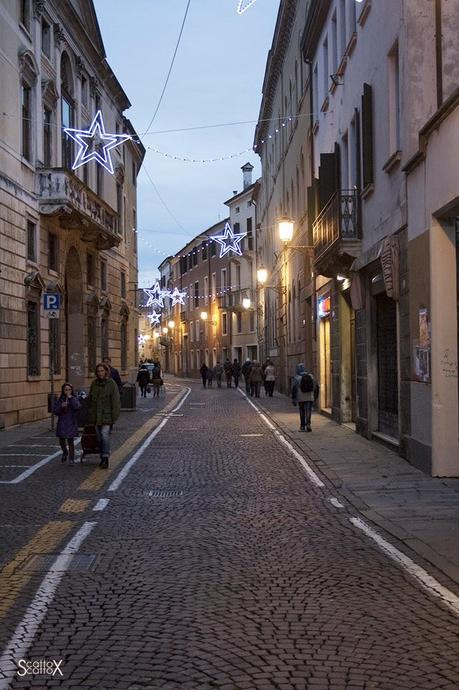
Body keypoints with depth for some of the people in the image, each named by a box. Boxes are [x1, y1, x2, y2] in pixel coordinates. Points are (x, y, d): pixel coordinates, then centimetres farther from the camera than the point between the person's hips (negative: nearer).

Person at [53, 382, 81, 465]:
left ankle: (71, 459, 5)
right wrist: (61, 406, -16)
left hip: (71, 423, -2)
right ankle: (65, 452, 40)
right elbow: (55, 411, 0)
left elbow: (77, 407, -19)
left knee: (70, 440, -3)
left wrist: (71, 398, -19)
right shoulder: (59, 400, 4)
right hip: (62, 423, 2)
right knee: (61, 440, 10)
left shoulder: (74, 399, 0)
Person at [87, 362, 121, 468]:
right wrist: (90, 416, 12)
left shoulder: (111, 384, -7)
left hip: (107, 415, -5)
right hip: (96, 415, 5)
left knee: (105, 434, -16)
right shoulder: (94, 384, 8)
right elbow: (90, 400, 15)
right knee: (99, 437, 10)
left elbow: (115, 401, -8)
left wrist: (114, 416, -13)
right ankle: (103, 457, 20)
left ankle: (105, 458, -16)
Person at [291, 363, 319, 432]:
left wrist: (293, 399, 1)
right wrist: (315, 396, 22)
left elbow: (294, 389, -6)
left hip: (301, 398, -1)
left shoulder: (296, 378, -4)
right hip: (310, 397, 2)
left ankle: (302, 426, 13)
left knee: (302, 412, 9)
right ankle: (308, 424, -16)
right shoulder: (310, 376, 5)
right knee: (308, 411, 2)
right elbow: (315, 387, 11)